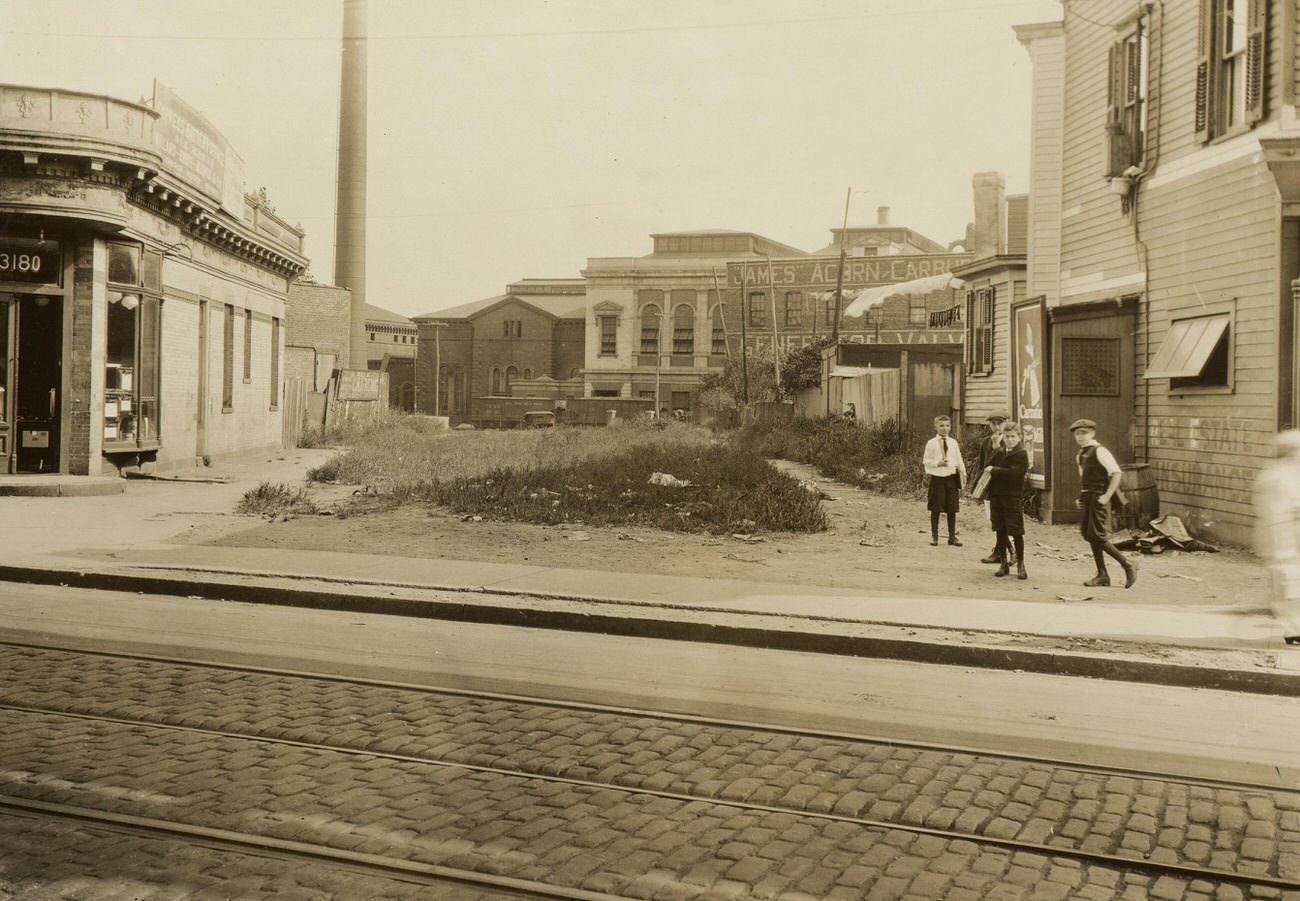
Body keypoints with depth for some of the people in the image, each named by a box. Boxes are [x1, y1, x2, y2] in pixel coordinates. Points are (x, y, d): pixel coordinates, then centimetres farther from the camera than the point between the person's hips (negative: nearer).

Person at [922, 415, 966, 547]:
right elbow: (926, 461, -3)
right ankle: (934, 536, 15)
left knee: (952, 508, 6)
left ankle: (952, 536, 16)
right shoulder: (931, 443, -3)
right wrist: (938, 463, -17)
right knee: (936, 508, 3)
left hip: (951, 477, 3)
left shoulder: (953, 443, 6)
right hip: (937, 477, -3)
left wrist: (963, 474, 7)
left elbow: (959, 460, 11)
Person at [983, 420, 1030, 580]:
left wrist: (994, 470, -14)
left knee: (1016, 532, -3)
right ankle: (1003, 563, 18)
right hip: (996, 495, 6)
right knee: (1000, 531, 10)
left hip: (1012, 496, -6)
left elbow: (1013, 473, -21)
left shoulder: (1021, 454, -9)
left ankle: (1020, 565, 7)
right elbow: (988, 467, 5)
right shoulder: (999, 451, 12)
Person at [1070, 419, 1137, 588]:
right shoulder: (1081, 454, 14)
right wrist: (1081, 497, 13)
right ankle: (1102, 576, 16)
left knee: (1098, 536, -11)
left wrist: (1107, 496, -21)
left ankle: (1128, 567, 1)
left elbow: (1117, 473, -19)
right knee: (1089, 535, 9)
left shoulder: (1099, 451, -12)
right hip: (1088, 499, 9)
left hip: (1098, 499, -9)